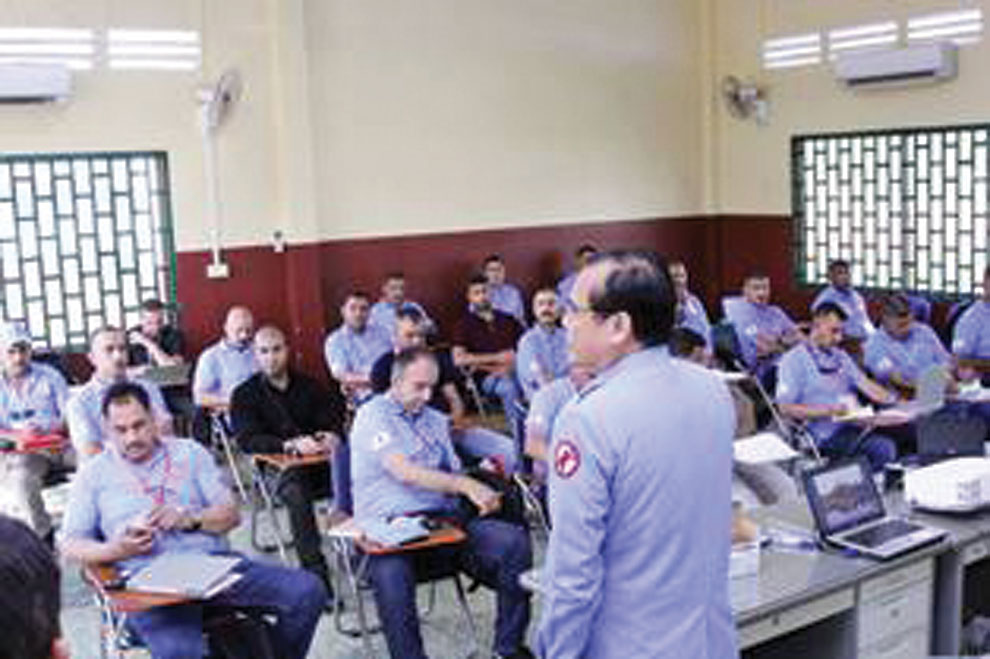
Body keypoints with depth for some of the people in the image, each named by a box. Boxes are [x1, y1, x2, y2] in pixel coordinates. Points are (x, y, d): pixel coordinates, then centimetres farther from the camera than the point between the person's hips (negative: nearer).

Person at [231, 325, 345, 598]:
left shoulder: (309, 386, 20)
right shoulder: (245, 395, 10)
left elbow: (333, 419, 10)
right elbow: (248, 440, -5)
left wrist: (332, 436, -16)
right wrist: (290, 445, -21)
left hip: (322, 463, 3)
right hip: (278, 468, -3)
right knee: (295, 493, -36)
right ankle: (317, 578, -36)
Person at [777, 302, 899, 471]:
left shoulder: (840, 356, 24)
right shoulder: (794, 360, -1)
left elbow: (865, 384, 17)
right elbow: (786, 408, -8)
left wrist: (895, 400, -1)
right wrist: (828, 411, -16)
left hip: (853, 426, 8)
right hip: (827, 435, -8)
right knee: (886, 449, -28)